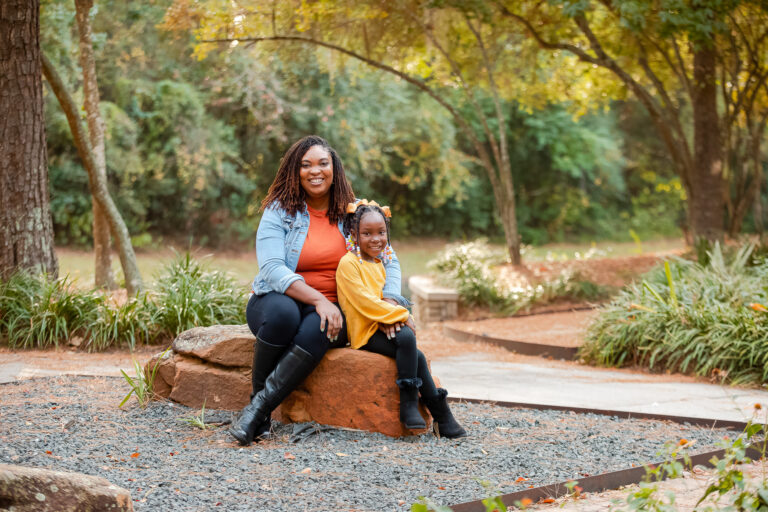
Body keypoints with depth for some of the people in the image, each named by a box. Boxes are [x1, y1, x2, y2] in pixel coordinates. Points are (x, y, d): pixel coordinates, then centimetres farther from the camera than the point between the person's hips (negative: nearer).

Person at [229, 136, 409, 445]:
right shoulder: (279, 211, -1)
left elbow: (388, 260, 8)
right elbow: (271, 269, -13)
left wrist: (390, 303, -13)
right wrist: (317, 299, -26)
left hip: (330, 308, 2)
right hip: (279, 298, -2)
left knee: (321, 327, -35)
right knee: (283, 314, -38)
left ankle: (259, 407, -34)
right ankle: (257, 395, -22)